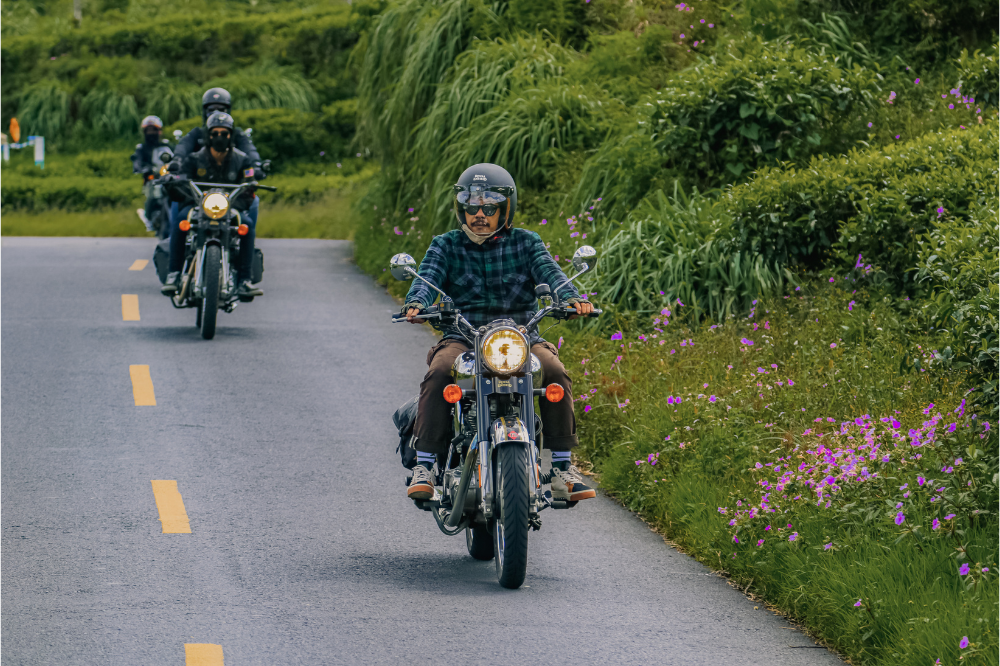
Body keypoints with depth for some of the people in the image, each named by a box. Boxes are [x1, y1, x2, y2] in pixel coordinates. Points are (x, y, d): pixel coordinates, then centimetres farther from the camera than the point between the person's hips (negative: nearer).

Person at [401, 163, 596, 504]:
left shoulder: (525, 243, 11)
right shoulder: (446, 246, 11)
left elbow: (548, 271, -7)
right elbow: (427, 276, -7)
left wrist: (571, 297, -29)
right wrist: (416, 303, -31)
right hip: (463, 338, 0)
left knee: (555, 373, -27)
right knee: (438, 373, -31)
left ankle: (562, 466, -18)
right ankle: (424, 465, -28)